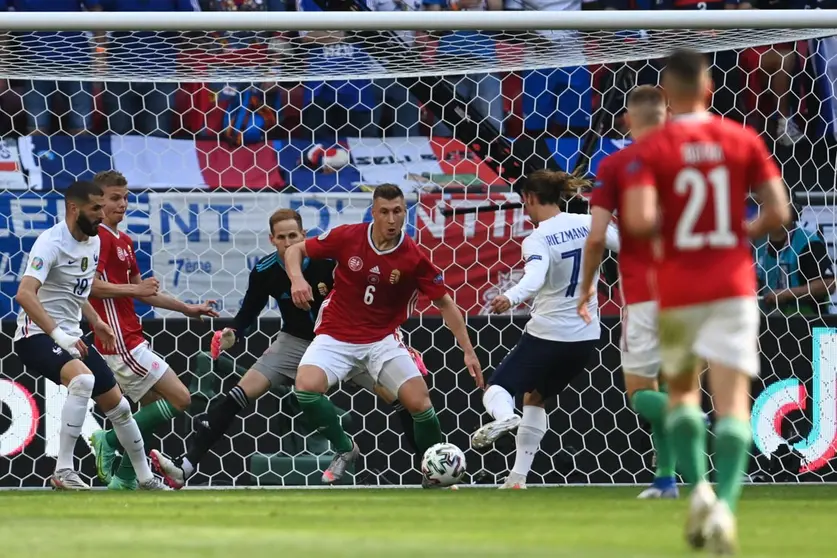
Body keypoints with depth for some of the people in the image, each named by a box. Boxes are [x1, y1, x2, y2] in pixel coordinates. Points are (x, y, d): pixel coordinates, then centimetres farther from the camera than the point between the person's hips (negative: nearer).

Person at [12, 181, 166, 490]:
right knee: (83, 379, -35)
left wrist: (95, 321, 16)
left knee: (117, 405, 11)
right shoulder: (52, 242, -19)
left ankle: (145, 478, 28)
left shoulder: (93, 242, 8)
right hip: (37, 336, -9)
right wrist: (58, 334, -38)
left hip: (71, 338, 9)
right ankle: (63, 471, -32)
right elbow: (24, 294, -32)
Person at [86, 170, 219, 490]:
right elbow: (92, 285, -24)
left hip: (131, 341, 10)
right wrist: (134, 288, -17)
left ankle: (125, 477, 12)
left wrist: (187, 308, 26)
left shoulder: (123, 240, 19)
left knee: (154, 409, 13)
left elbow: (142, 292, 27)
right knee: (179, 399, -9)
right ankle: (110, 441, -6)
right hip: (119, 342, -10)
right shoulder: (99, 236, -12)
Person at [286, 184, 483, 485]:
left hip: (383, 339, 0)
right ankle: (344, 449, 1)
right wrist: (297, 278, -23)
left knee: (419, 402, -12)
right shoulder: (347, 237, -13)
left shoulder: (414, 258, -13)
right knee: (307, 386, -25)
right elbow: (295, 250, -1)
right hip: (337, 336, 0)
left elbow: (445, 303, -3)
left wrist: (468, 351, -7)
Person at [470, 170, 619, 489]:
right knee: (535, 398, 24)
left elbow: (535, 277, -37)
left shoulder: (537, 240, -17)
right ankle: (517, 477, 18)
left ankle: (503, 416, -32)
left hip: (547, 334, -6)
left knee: (498, 388, 7)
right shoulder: (588, 224, -2)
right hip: (585, 337, 6)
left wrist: (510, 298, -53)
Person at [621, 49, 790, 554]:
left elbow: (639, 220, -18)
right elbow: (778, 213, -1)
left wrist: (666, 227, 4)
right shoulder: (744, 140, 1)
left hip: (678, 289, 0)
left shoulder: (652, 150, -6)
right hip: (733, 284, 0)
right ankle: (725, 504, -23)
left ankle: (698, 487, 0)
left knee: (681, 391, 20)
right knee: (733, 403, -4)